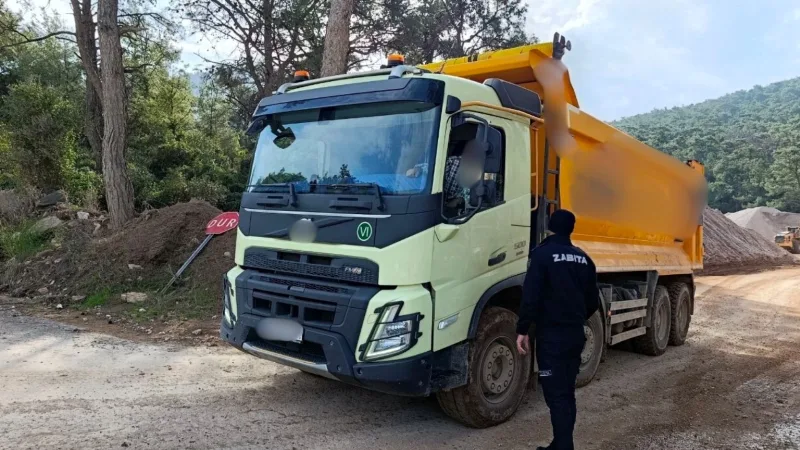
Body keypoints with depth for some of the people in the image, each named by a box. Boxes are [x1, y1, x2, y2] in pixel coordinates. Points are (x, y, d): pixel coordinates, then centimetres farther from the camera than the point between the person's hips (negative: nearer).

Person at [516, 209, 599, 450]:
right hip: (576, 335, 7)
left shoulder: (543, 254, -10)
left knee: (556, 394, -5)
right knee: (566, 393, 15)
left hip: (552, 335, -7)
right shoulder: (583, 258, 10)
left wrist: (522, 329, -10)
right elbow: (593, 301, 14)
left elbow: (531, 296, -17)